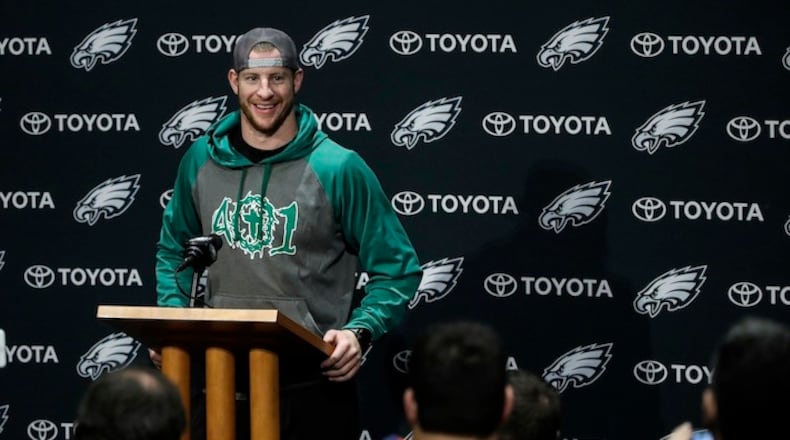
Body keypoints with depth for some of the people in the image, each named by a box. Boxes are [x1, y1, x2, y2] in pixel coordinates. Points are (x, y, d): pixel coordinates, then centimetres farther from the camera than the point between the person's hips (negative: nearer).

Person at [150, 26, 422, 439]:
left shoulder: (338, 168, -7)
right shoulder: (202, 160, 5)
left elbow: (396, 269, -2)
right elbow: (175, 250, 20)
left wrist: (359, 332, -16)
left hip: (313, 384, -3)